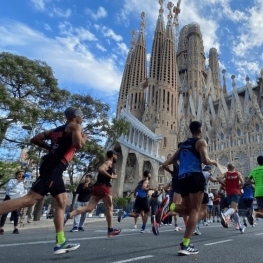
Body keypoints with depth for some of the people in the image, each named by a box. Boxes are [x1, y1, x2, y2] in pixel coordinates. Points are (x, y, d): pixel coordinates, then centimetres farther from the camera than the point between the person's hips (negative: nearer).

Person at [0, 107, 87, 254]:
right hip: (54, 168, -10)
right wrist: (84, 138, 6)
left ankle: (61, 242, 10)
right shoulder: (75, 126, 1)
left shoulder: (57, 130, 24)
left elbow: (35, 139, 23)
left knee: (63, 203, 10)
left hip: (53, 168, 10)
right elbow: (78, 145, -16)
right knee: (30, 199, -14)